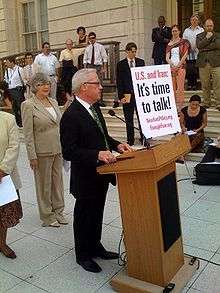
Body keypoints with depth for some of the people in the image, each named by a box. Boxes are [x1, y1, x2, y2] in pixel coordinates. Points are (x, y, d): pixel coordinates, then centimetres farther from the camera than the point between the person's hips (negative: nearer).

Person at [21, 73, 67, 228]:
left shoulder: (53, 102, 9)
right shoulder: (28, 105, -11)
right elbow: (28, 133, -13)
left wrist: (64, 147, 12)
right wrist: (32, 156, -15)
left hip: (58, 149, 6)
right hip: (42, 151, -6)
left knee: (58, 180, 15)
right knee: (44, 184, 8)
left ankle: (58, 211, 31)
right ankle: (47, 216, 24)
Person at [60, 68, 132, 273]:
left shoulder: (94, 107, 5)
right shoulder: (71, 115, -23)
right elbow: (68, 152, -26)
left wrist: (116, 145, -1)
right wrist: (97, 154, -34)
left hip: (101, 173, 8)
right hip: (85, 177, -8)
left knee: (97, 213, 24)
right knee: (84, 216, 12)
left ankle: (95, 247, 44)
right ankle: (83, 255, 34)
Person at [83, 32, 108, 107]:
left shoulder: (100, 46, 4)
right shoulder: (87, 48, 11)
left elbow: (105, 58, 1)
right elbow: (85, 59, 13)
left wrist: (104, 68, -7)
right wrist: (85, 69, 3)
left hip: (98, 66, -2)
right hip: (89, 66, 2)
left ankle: (100, 101, 2)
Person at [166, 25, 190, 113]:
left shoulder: (184, 42, 5)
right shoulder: (169, 44, 16)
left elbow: (185, 55, -3)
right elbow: (167, 57, 8)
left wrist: (177, 66, -11)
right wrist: (171, 65, -10)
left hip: (180, 66, -4)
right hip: (171, 67, 4)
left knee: (180, 88, -9)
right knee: (172, 87, 2)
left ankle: (180, 106, -8)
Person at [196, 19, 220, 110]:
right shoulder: (199, 36, 16)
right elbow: (199, 46, -3)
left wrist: (205, 48, -7)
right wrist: (207, 38, -6)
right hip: (203, 63, 1)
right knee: (205, 85, 2)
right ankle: (206, 103, 12)